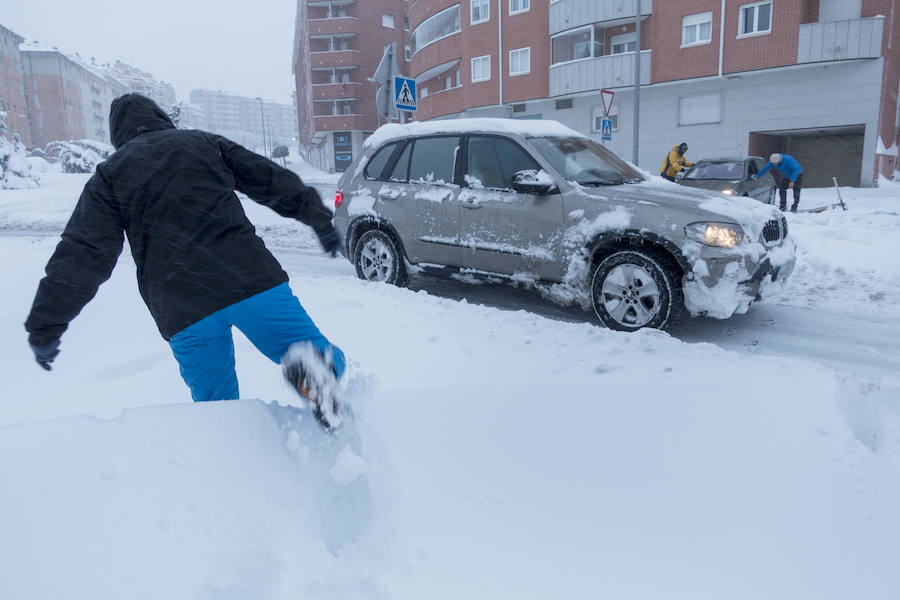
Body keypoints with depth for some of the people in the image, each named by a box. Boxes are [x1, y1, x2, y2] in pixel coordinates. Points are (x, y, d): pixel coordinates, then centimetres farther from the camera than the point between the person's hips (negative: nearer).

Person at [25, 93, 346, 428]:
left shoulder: (109, 175, 15)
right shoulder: (205, 143, 18)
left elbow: (80, 255, 8)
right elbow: (275, 182, 20)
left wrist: (45, 328, 13)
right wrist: (322, 222, 31)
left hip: (184, 310, 1)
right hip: (250, 279, 0)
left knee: (218, 412, 15)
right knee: (327, 362, 2)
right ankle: (310, 366, -32)